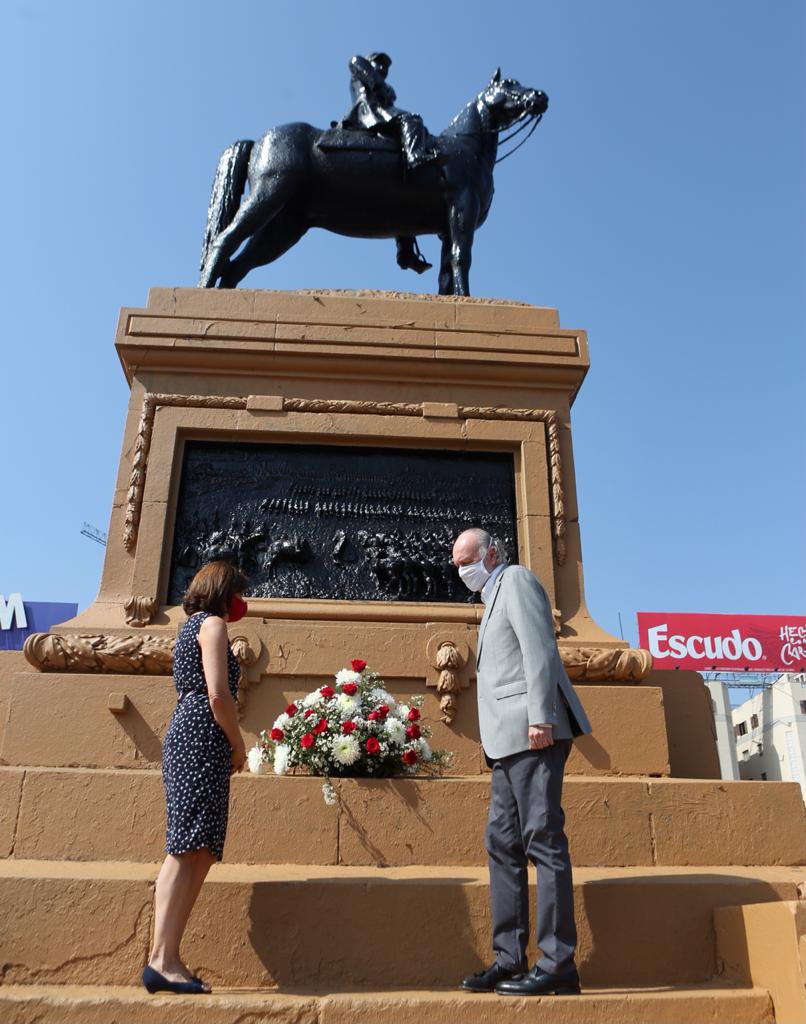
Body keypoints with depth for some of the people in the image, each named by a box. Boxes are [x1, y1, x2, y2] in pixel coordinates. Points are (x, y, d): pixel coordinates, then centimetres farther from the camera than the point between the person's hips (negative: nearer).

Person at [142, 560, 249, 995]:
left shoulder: (192, 625, 27)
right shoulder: (212, 622, -1)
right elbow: (218, 694, -12)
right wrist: (239, 745, -5)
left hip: (186, 735, 10)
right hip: (202, 736, -10)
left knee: (199, 851, 5)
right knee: (189, 849, -14)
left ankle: (167, 958, 3)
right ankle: (161, 959, -16)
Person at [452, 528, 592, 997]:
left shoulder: (517, 580, 0)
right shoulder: (495, 597, 26)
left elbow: (540, 648, -14)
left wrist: (540, 717, -22)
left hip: (533, 732, -10)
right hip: (509, 741, 10)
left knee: (543, 840, -8)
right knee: (503, 844, 8)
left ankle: (558, 964, -3)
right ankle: (510, 960, 13)